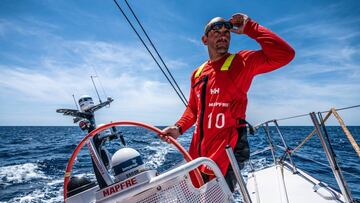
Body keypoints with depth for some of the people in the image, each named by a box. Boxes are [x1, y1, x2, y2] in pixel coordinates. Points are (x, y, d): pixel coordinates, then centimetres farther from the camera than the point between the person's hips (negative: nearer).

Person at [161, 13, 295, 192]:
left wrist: (250, 28, -11)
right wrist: (179, 128, 1)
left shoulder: (242, 62, -3)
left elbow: (285, 54, -17)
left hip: (228, 151, -5)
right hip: (198, 151, 6)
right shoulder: (197, 73, 13)